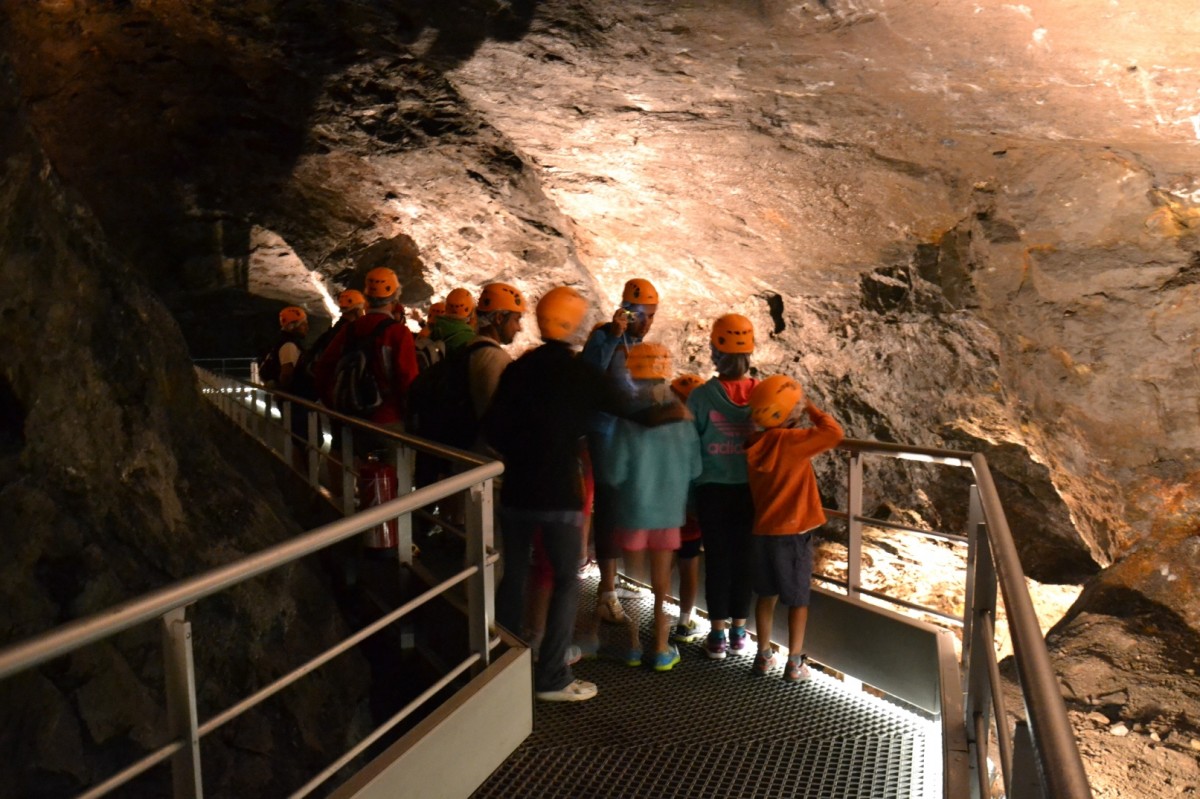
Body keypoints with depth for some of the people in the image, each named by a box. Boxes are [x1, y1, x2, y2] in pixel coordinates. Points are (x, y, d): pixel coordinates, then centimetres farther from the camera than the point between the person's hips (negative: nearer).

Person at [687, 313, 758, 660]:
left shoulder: (702, 395, -12)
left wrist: (690, 489, 4)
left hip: (712, 489, -2)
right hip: (752, 488, 2)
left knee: (716, 558, 9)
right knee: (744, 557, 13)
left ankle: (718, 635, 18)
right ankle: (739, 632, 25)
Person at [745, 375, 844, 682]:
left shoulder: (755, 443, 1)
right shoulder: (791, 441, -18)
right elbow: (834, 433, -19)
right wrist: (811, 408, -8)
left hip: (761, 533, 6)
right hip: (793, 534, -6)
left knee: (766, 595, 17)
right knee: (798, 600, 9)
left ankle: (764, 655, 27)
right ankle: (794, 663, 16)